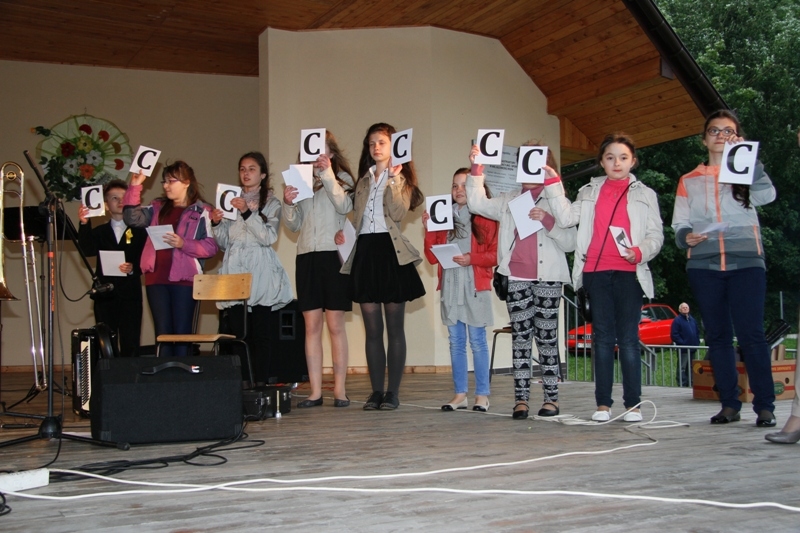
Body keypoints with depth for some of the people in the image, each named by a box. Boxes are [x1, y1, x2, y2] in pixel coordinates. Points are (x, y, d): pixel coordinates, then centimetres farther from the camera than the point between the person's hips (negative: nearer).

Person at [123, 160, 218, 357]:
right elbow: (132, 218, 5)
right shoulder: (158, 208, 17)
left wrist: (183, 244, -19)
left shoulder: (201, 212, 2)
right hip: (156, 277, 4)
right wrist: (135, 186, 2)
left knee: (182, 333, -1)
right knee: (162, 333, 6)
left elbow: (211, 247, -7)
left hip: (184, 278, -4)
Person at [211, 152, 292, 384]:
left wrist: (248, 213, -17)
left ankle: (261, 383, -4)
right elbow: (223, 242, 16)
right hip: (234, 272, 3)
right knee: (236, 333, -3)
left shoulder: (271, 203, 7)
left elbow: (269, 236, -9)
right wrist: (216, 223, -2)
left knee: (260, 334, -6)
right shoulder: (232, 201, 18)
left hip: (259, 274, -3)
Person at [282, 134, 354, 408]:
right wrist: (288, 204, -5)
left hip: (333, 255, -4)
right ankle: (315, 392, 5)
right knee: (311, 326, 3)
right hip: (306, 255, 4)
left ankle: (340, 390, 2)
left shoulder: (341, 178, 6)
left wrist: (327, 174, -15)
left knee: (335, 325, -3)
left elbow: (344, 206, -13)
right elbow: (294, 225, 14)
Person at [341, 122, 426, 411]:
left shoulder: (401, 177, 5)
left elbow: (398, 213, -12)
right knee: (372, 329, 5)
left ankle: (393, 392, 4)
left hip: (391, 251, -5)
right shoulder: (363, 179, 19)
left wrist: (392, 180, -14)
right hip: (365, 251, 5)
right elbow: (355, 216, 17)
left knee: (394, 328, 0)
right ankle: (376, 391, 11)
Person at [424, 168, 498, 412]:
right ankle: (460, 394, 12)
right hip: (450, 287, 4)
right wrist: (428, 231, -2)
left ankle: (482, 395, 4)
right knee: (456, 343, 7)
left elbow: (496, 254, -4)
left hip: (475, 287, -4)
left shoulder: (485, 218, 1)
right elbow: (432, 257, 10)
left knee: (477, 341, -2)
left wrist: (472, 259, -18)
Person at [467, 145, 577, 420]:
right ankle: (521, 398, 2)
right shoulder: (509, 200, 16)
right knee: (520, 338, 1)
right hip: (517, 278, 3)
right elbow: (478, 203, 6)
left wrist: (547, 220, -15)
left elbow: (570, 242, 0)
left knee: (547, 337, 1)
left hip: (547, 278, -2)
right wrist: (476, 169, -2)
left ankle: (551, 398, 8)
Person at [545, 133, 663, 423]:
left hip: (629, 272, -2)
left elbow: (656, 235, 6)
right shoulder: (590, 192, 16)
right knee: (602, 336, 3)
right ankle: (603, 404, 6)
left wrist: (640, 252, -14)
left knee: (628, 337, -4)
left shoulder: (645, 194, 12)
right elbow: (567, 217, 1)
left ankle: (633, 404, 1)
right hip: (596, 271, 2)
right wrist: (553, 184, -3)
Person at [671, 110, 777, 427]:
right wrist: (686, 237, -10)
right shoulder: (689, 181, 17)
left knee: (750, 334, -9)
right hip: (703, 265, 2)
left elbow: (766, 195, -7)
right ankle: (729, 404, 8)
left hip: (746, 262, -2)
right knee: (717, 336, 2)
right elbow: (679, 225, 13)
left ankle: (764, 406, -6)